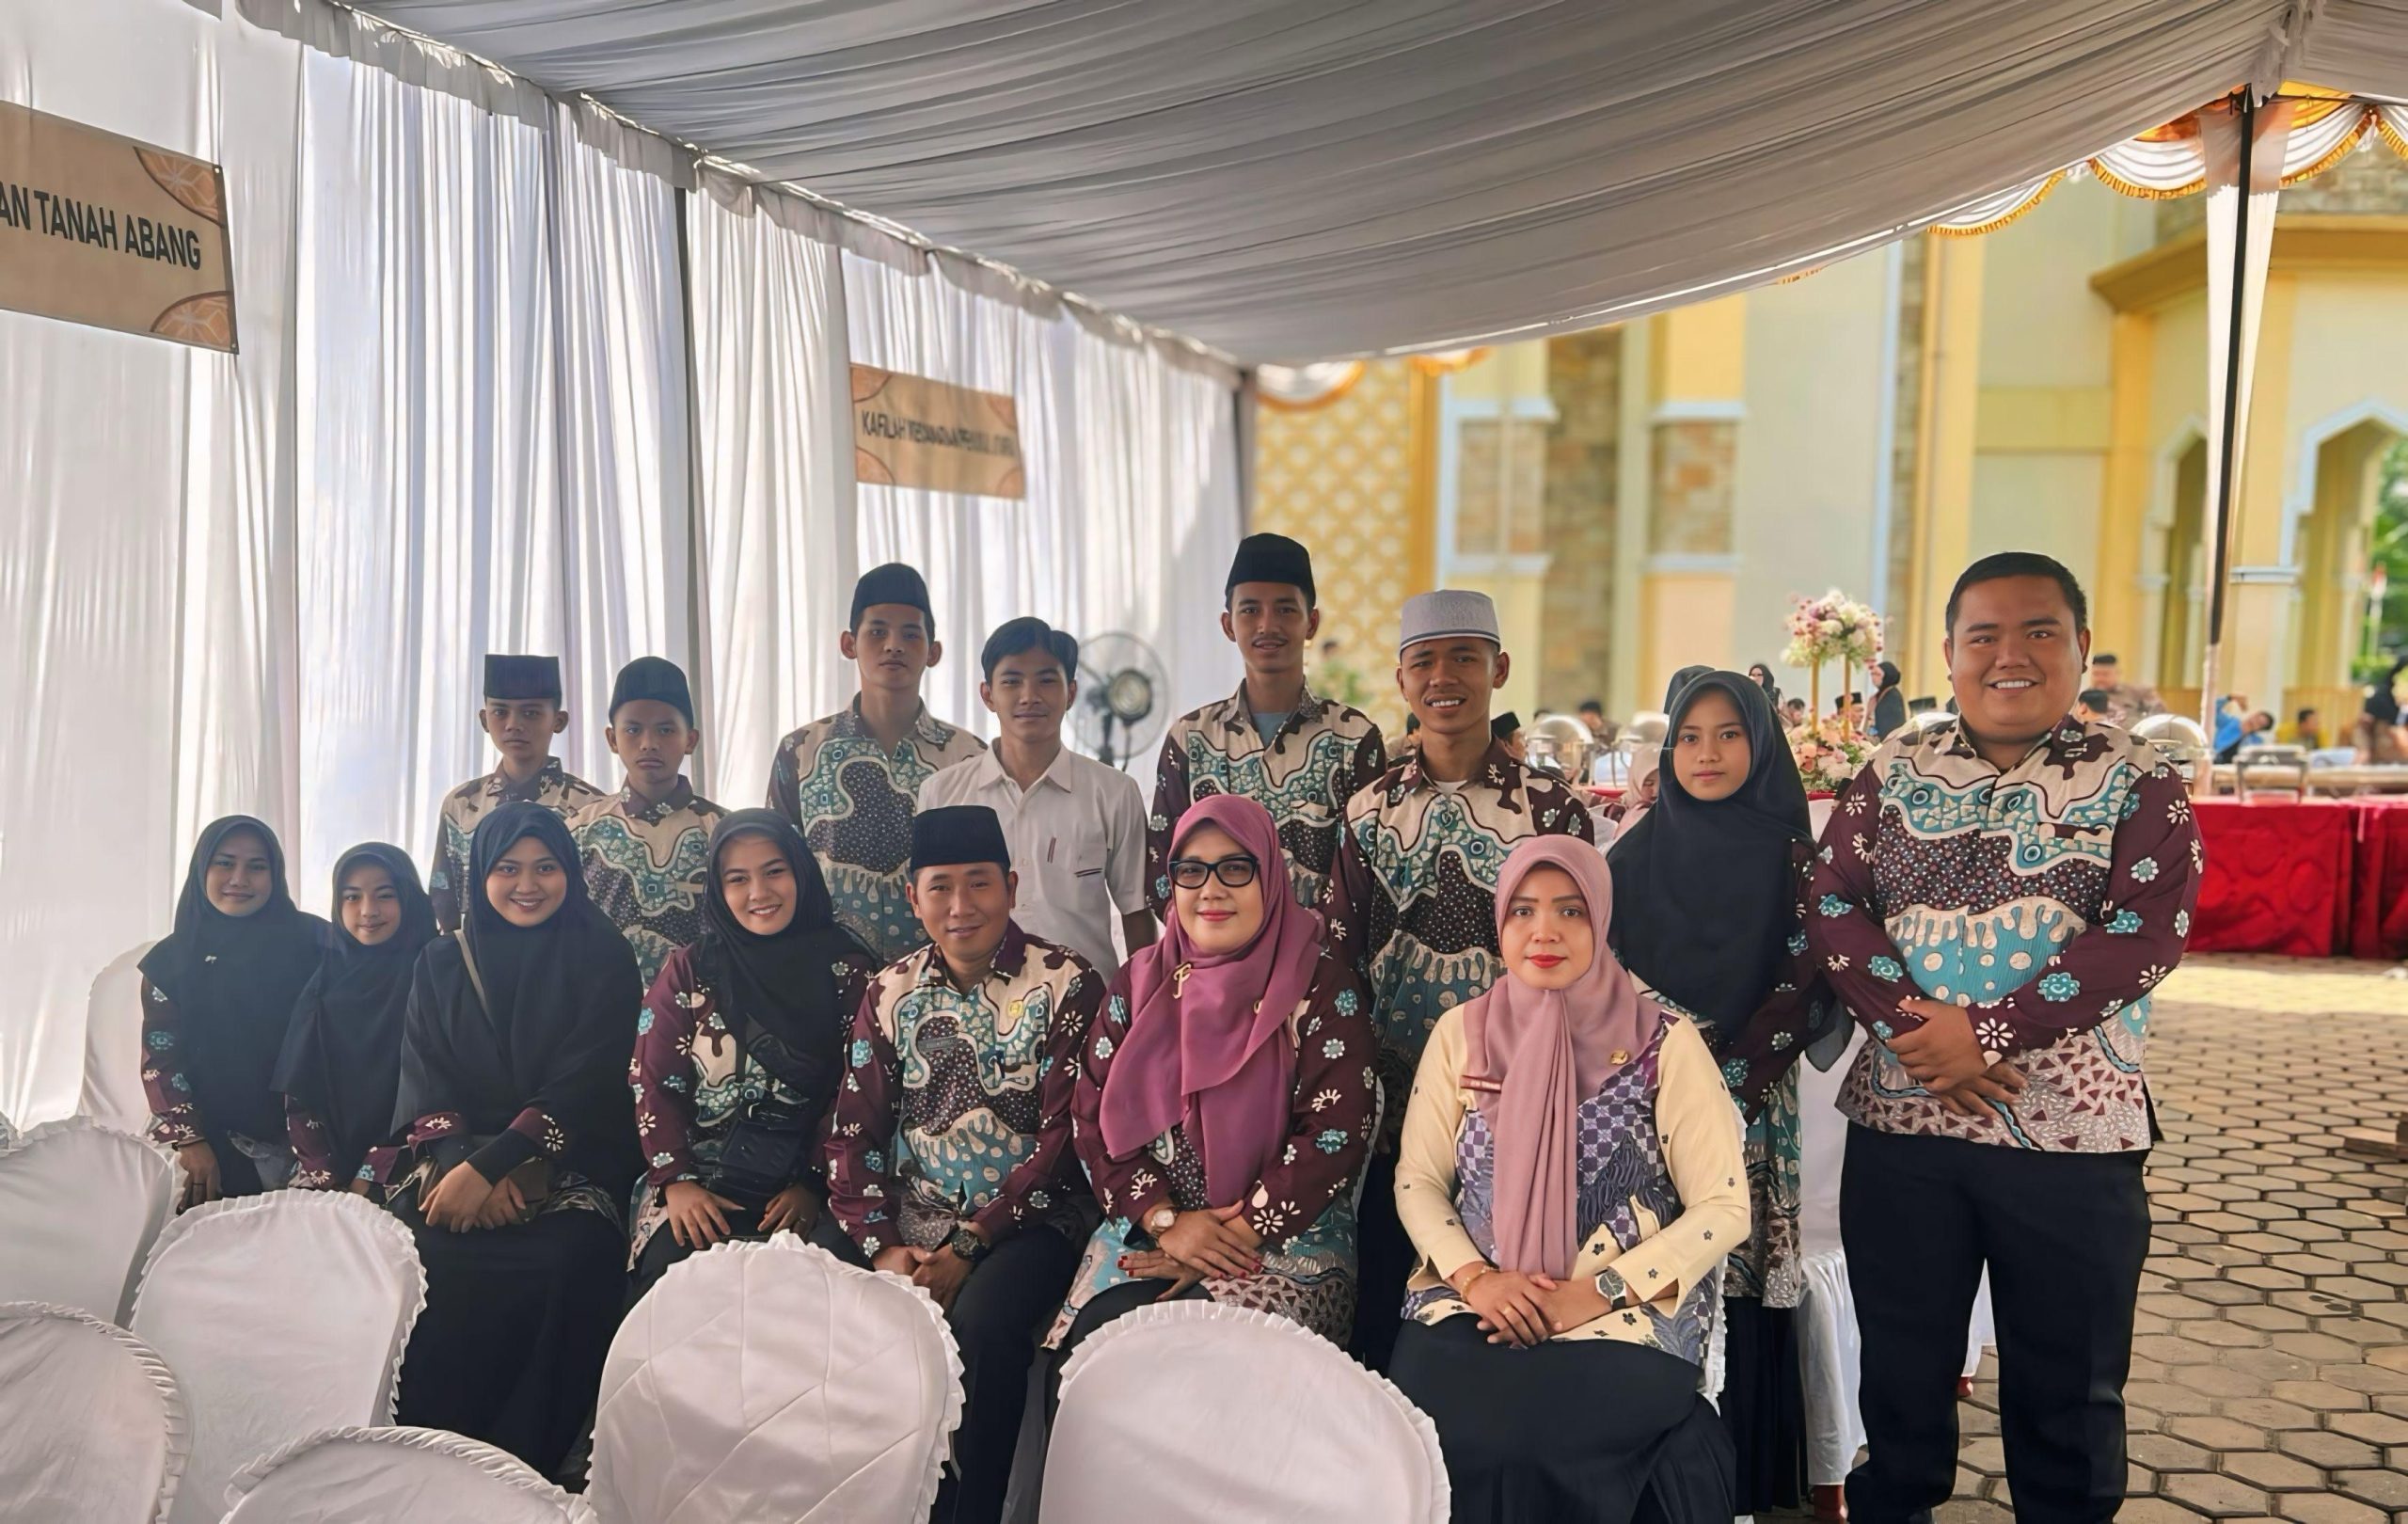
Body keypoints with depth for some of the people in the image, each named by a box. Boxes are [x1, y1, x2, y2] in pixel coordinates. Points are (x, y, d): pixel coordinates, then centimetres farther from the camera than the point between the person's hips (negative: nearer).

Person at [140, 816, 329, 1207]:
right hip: (215, 1142, 1)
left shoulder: (310, 941, -2)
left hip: (296, 1136, -1)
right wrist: (190, 1140, -9)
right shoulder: (171, 959, 4)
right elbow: (160, 1060, 1)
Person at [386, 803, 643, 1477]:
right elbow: (424, 1084, 5)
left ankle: (523, 1467, -18)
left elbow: (582, 1085, -5)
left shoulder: (601, 958, 6)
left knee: (575, 1261, -32)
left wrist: (492, 1165, -18)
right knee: (427, 1258, -29)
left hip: (563, 1165, -2)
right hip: (452, 1157, 2)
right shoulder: (440, 964, 15)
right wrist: (462, 1167, -15)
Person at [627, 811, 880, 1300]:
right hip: (697, 1179, 1)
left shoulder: (848, 973, 5)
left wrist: (814, 1185, -10)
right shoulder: (688, 971, 9)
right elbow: (652, 1085, 4)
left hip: (807, 1183, -1)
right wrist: (677, 1180, -9)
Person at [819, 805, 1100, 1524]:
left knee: (981, 1324, -32)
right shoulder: (890, 990, 9)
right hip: (905, 1213, 4)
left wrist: (969, 1245, -17)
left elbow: (1064, 1135, -10)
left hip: (1024, 1217, -4)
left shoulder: (1067, 985, -5)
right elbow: (854, 1131, 4)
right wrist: (881, 1245, -12)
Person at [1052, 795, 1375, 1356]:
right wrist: (1165, 1220, -9)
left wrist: (1236, 1239, -14)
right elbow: (1093, 1116, 5)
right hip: (1148, 1225, 3)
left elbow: (1333, 1135, -8)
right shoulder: (1139, 983, 10)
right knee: (1102, 1331, -26)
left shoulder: (1319, 986, -1)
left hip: (1287, 1234, -3)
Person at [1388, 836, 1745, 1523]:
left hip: (1629, 1312, -2)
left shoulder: (1664, 1043, -2)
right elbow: (1417, 1181, 8)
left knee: (1542, 1424, -30)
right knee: (1436, 1413, -26)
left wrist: (1596, 1294, -13)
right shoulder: (1461, 1032, 7)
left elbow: (1724, 1208, -4)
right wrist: (1472, 1276, -11)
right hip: (1476, 1301, 3)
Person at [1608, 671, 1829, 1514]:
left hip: (1751, 1106, -2)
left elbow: (1804, 986, -6)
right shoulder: (1635, 855, 6)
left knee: (1740, 1287, 1)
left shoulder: (1790, 856, 0)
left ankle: (1745, 1478, 15)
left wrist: (1726, 1078, -13)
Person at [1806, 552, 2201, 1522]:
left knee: (2068, 1385, 12)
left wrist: (1983, 1032, -20)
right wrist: (1915, 1027, -17)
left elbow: (2144, 936, -13)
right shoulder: (1892, 776, 6)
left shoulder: (2138, 785, -1)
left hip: (2073, 1129, -2)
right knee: (1899, 1366, 14)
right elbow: (1832, 908, -2)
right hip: (1899, 1121, 2)